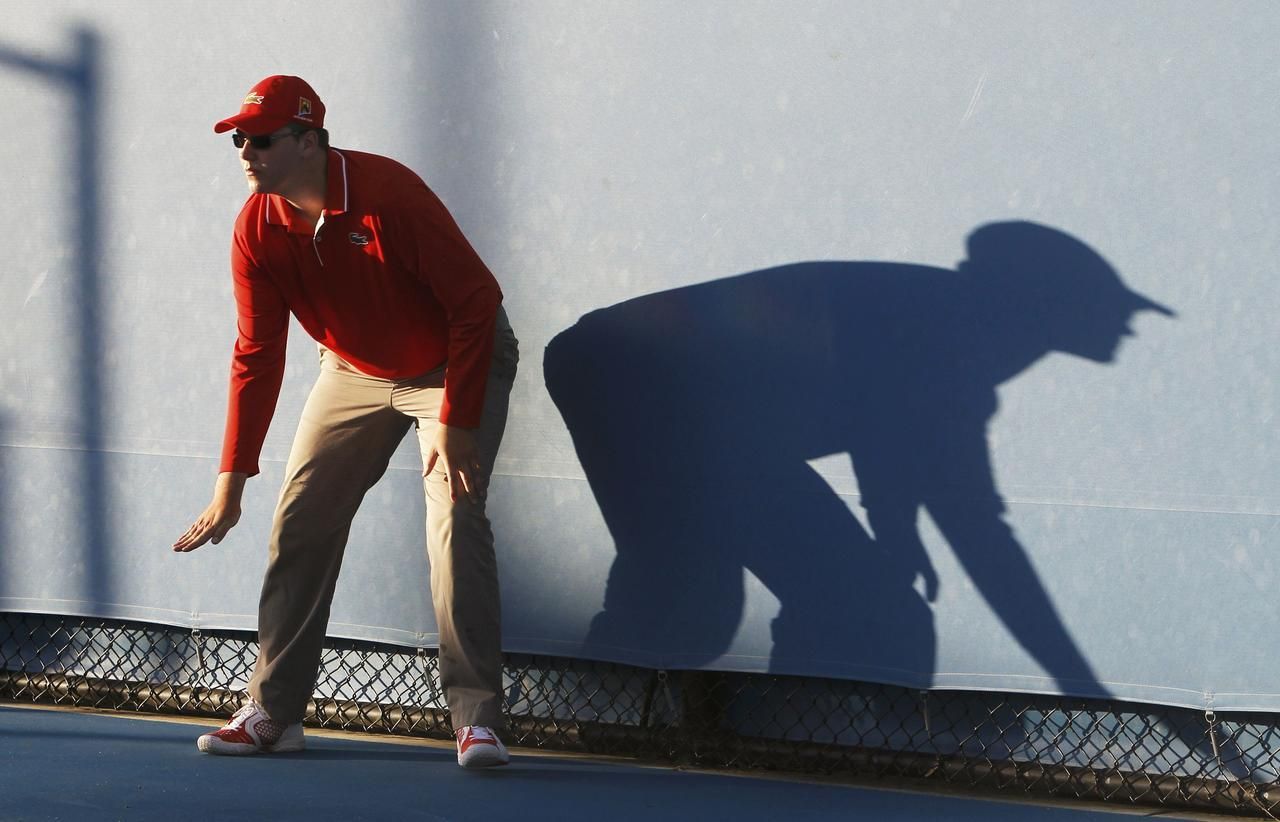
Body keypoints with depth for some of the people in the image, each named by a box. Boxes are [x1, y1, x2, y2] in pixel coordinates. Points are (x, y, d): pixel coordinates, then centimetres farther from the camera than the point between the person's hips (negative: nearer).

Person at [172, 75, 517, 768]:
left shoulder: (388, 195, -31)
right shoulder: (257, 230, -14)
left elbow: (475, 303, -26)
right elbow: (256, 356, -8)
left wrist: (457, 425, -28)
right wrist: (231, 481, -12)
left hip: (454, 364, -6)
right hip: (352, 373, 6)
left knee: (455, 518, -20)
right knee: (299, 522, -1)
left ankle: (477, 719, -19)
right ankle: (272, 711, 6)